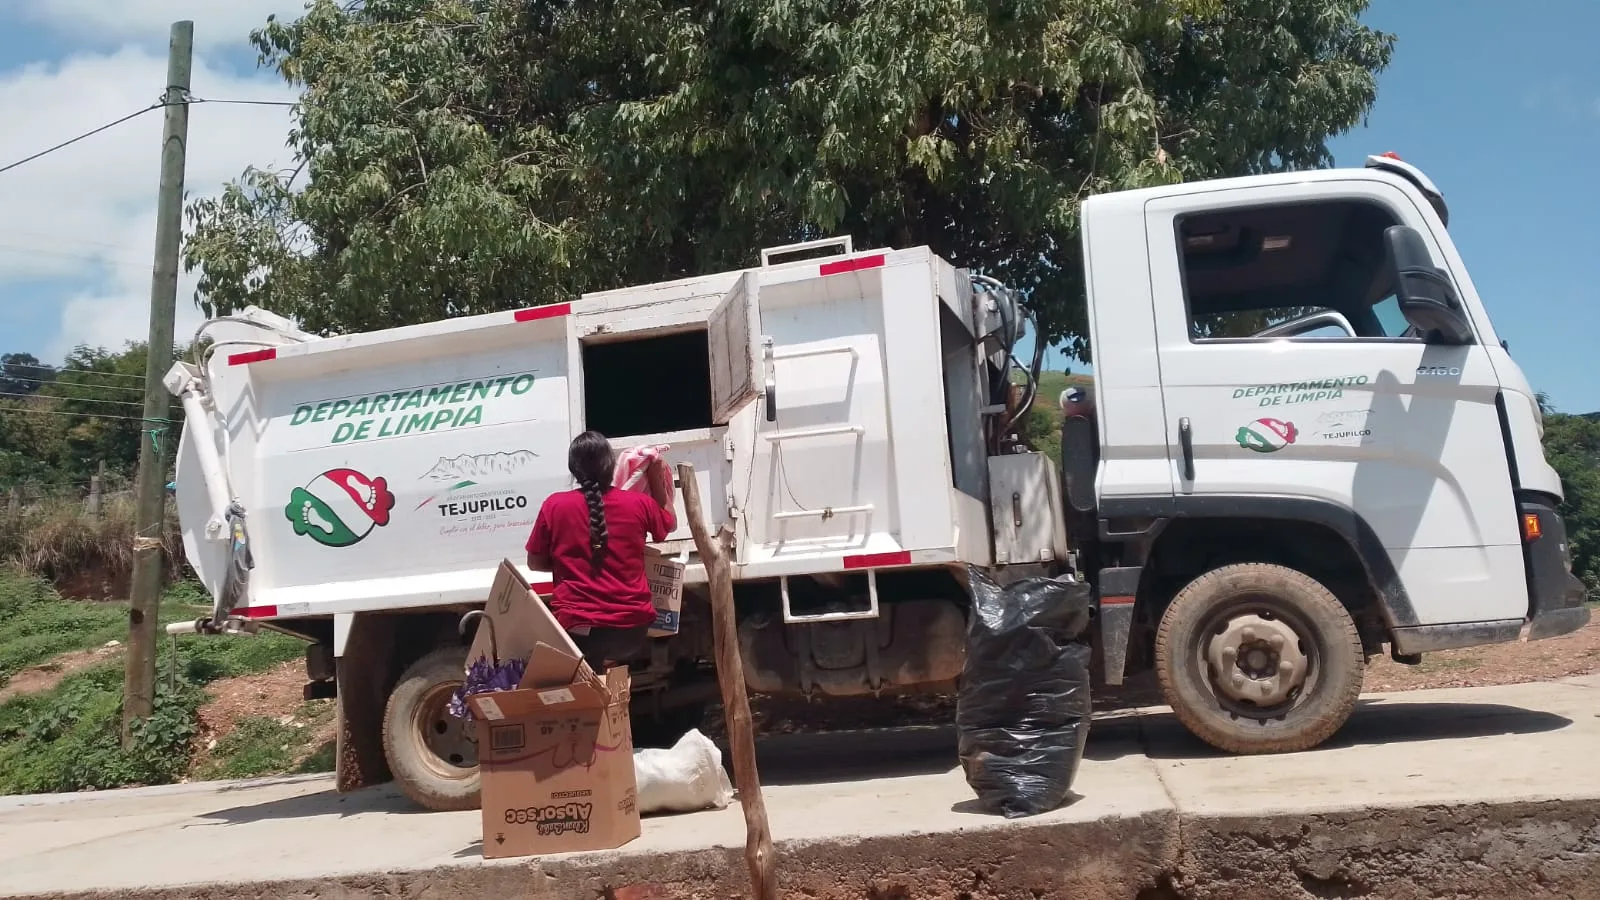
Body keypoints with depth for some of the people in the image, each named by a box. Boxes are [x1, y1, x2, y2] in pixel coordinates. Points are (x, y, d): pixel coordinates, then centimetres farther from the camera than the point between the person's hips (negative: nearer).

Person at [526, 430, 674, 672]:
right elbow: (669, 524, 22)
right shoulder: (640, 503, -1)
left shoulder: (554, 505, -4)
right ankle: (611, 665, 9)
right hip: (632, 628, 4)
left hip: (578, 628, -3)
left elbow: (535, 563, 8)